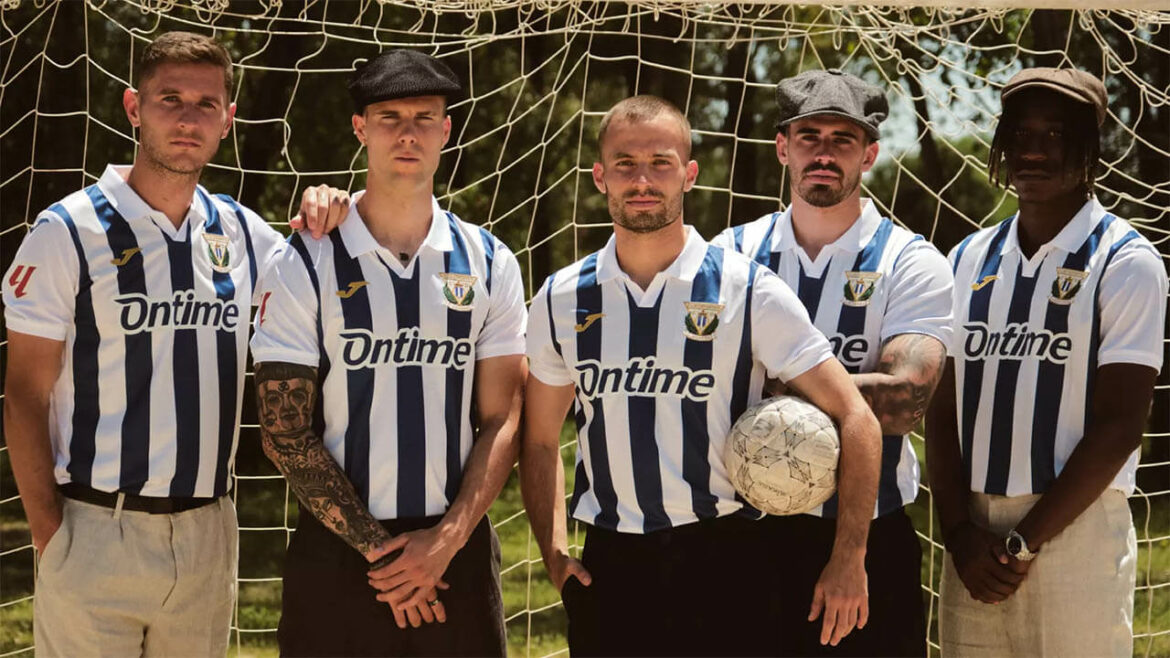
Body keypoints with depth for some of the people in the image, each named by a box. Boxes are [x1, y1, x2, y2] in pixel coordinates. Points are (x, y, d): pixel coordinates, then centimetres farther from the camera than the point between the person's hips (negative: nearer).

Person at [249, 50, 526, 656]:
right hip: (337, 551, -2)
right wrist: (376, 548, -9)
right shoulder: (305, 265, -2)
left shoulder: (489, 264, 5)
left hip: (456, 546, 2)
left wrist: (447, 539, -9)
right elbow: (285, 433, -4)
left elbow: (502, 420, 3)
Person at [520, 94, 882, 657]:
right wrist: (553, 552, 3)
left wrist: (848, 559, -8)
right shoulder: (561, 300, 7)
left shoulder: (749, 292, -3)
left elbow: (854, 418, -3)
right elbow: (540, 439, 17)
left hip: (723, 563, -2)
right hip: (608, 565, 2)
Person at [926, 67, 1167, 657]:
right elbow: (942, 408, 9)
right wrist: (960, 534, -4)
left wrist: (1023, 542, -11)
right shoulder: (971, 260, 12)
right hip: (974, 538, 4)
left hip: (1075, 530, -4)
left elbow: (1118, 425, -8)